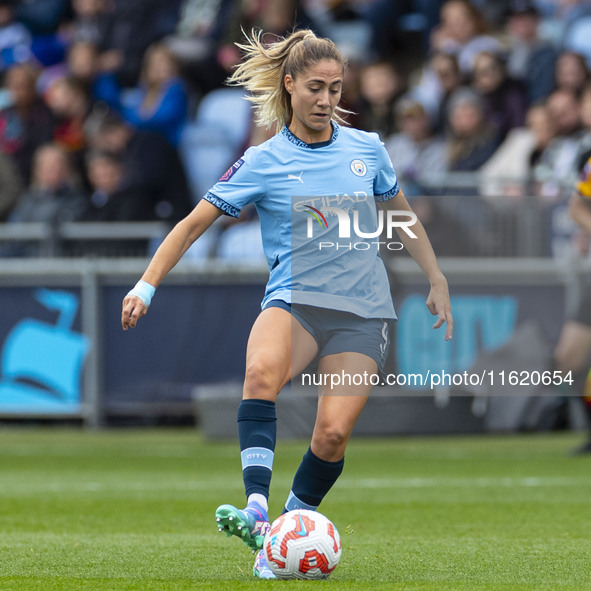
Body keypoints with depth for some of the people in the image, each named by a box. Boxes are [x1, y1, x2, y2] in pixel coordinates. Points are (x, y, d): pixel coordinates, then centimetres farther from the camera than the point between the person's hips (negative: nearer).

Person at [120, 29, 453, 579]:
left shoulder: (366, 148, 8)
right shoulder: (264, 162, 0)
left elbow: (401, 216, 24)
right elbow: (195, 222, 0)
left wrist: (437, 280, 25)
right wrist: (147, 285, -9)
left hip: (361, 311, 2)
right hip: (293, 300, -2)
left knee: (334, 431, -16)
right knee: (262, 373, -36)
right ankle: (257, 511, -39)